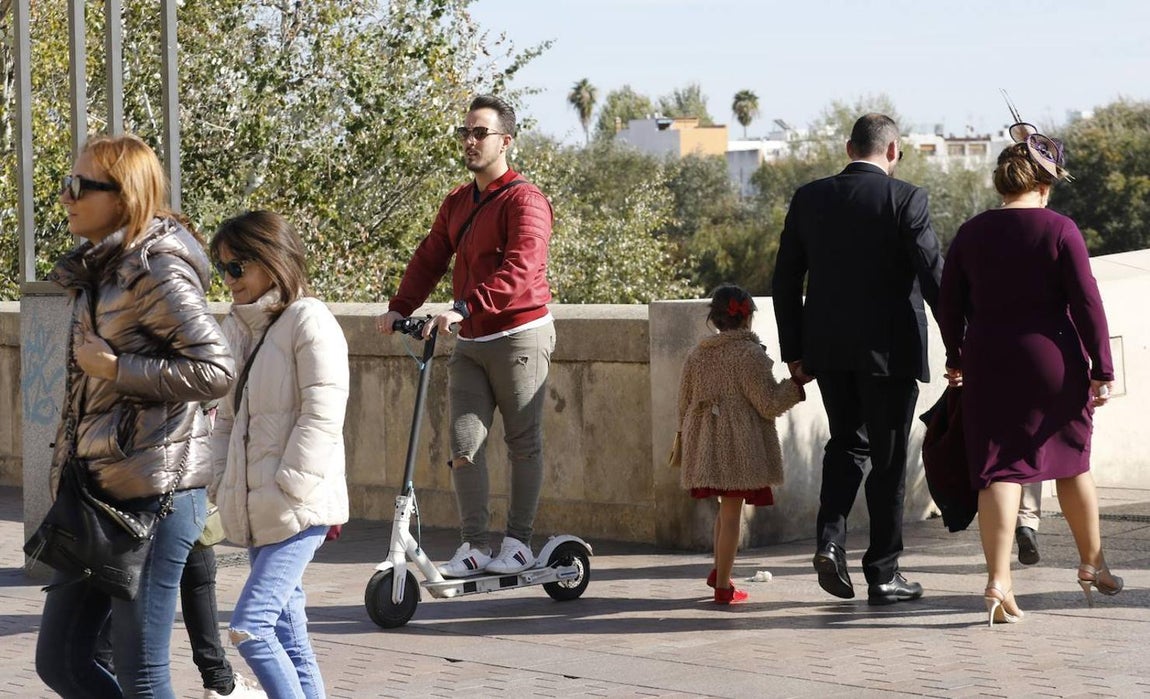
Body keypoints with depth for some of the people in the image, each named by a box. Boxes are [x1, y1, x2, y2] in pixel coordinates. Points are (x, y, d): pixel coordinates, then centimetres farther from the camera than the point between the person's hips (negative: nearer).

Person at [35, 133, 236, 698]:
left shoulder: (156, 271, -12)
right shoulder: (100, 271, 15)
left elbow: (215, 370, -21)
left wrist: (114, 367, -17)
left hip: (153, 494, -10)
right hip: (99, 492, 10)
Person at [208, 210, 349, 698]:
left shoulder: (308, 320, -10)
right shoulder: (235, 329, 14)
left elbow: (322, 415, -15)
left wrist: (292, 488, -18)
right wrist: (219, 487, 9)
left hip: (299, 509, -8)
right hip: (256, 511, 8)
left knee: (249, 625, -16)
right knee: (287, 635, 10)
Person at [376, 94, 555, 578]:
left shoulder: (524, 201, -11)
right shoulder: (456, 203, 14)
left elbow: (519, 270, -25)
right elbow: (430, 259, 13)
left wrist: (465, 307, -36)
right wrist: (400, 307, -2)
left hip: (519, 336, -7)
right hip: (470, 342, 7)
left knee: (523, 443, 2)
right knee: (464, 444, -1)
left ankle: (519, 542, 10)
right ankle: (473, 546, 2)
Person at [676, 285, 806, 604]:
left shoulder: (698, 354, 7)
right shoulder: (749, 354, -11)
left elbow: (685, 402, 15)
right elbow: (769, 404, -11)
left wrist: (684, 436, 27)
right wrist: (796, 383, -1)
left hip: (705, 443, 6)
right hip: (740, 444, -6)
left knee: (726, 506, 22)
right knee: (732, 511, -2)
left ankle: (719, 570, 24)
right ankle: (723, 585, -1)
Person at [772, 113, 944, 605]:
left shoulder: (808, 199, 4)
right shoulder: (905, 199, -9)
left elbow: (786, 280, 7)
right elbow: (933, 274, -13)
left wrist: (794, 351, 13)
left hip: (827, 348, 4)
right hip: (889, 350, -4)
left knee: (846, 442, 21)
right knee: (888, 459, 6)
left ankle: (831, 540, 0)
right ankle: (883, 574, 8)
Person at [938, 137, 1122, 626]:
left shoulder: (971, 234, 2)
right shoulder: (1059, 230, -9)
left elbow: (949, 305, 9)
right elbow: (1087, 303, -10)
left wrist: (956, 360, 23)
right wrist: (1102, 370, -5)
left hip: (988, 365, 2)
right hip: (1053, 362, -2)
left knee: (999, 471, 0)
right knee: (1071, 461, 16)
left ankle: (998, 581, -15)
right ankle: (1092, 565, 32)